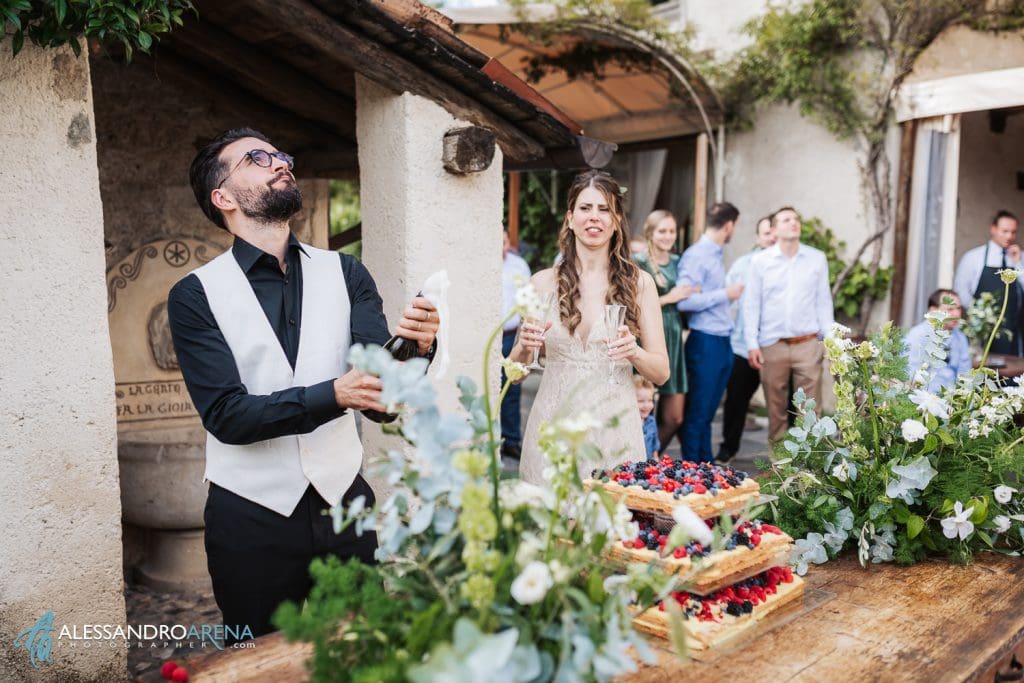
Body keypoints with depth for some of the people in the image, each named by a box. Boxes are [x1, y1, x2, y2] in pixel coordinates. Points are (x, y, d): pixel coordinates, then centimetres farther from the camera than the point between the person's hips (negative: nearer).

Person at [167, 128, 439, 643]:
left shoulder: (344, 273, 1)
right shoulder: (196, 294, -5)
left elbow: (380, 391, -9)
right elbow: (226, 415, -14)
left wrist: (414, 348, -31)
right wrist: (332, 395, -28)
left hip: (343, 502, 2)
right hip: (251, 517, -2)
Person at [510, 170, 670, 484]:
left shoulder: (639, 283, 1)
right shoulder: (543, 282, 2)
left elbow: (661, 372, 3)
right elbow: (516, 371, 7)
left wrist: (634, 352, -16)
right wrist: (524, 347, -13)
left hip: (614, 427, 0)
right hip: (553, 427, 1)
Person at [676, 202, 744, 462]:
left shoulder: (716, 255, 14)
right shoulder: (696, 256, -13)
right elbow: (684, 301, -23)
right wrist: (725, 294, -15)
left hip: (723, 342, 9)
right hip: (705, 342, -9)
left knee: (708, 411, 15)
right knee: (697, 413, 1)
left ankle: (707, 466, 24)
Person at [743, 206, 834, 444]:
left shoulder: (817, 259, 7)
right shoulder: (760, 261, 3)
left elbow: (824, 302, 9)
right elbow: (751, 305, 3)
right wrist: (752, 344, -3)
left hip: (808, 344, 1)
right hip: (772, 345, 0)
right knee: (776, 409, 8)